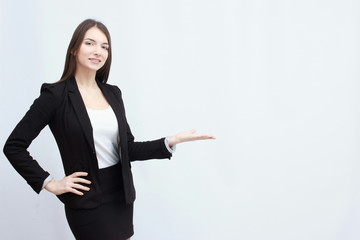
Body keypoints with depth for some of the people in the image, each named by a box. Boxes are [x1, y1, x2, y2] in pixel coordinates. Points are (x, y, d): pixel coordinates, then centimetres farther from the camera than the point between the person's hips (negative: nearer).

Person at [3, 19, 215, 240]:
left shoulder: (113, 93, 6)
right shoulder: (56, 94, -10)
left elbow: (127, 149, 5)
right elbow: (13, 146, -8)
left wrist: (172, 141, -5)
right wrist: (50, 183, -10)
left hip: (122, 194, 5)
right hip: (87, 201, -5)